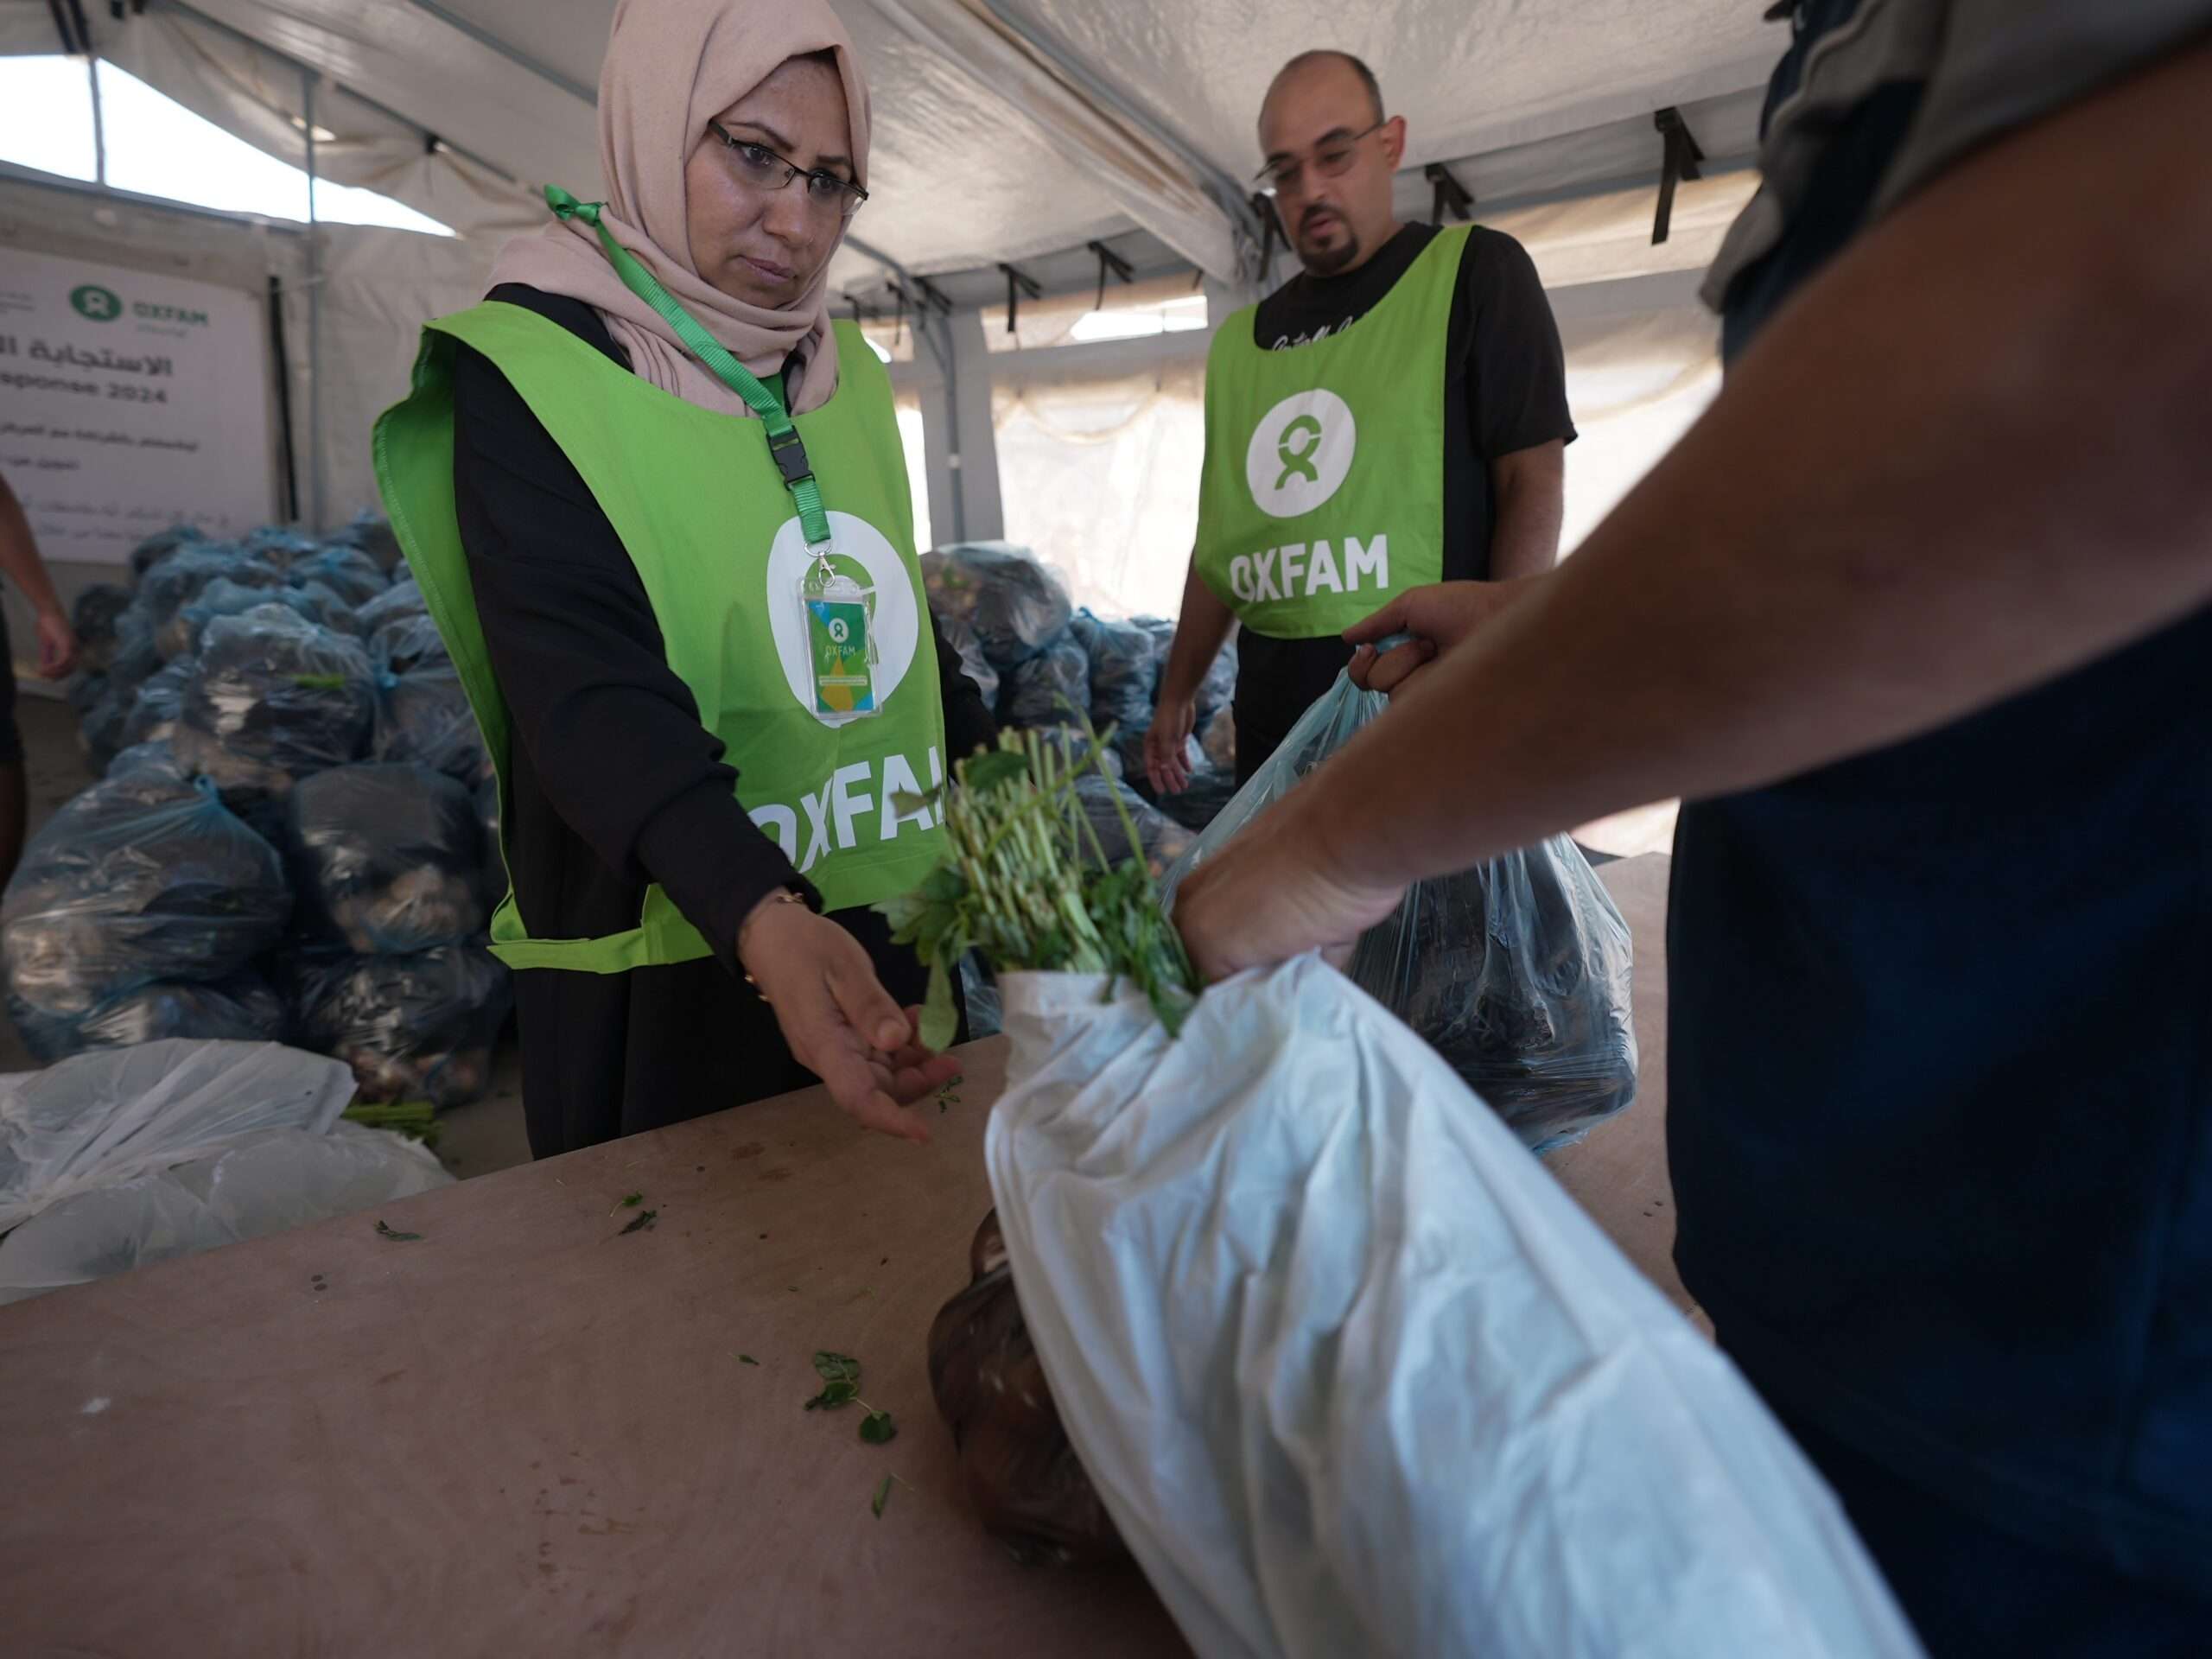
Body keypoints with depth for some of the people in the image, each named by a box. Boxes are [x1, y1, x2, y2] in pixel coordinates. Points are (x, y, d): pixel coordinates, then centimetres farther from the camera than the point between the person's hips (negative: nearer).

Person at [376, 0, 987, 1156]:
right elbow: (588, 694, -26)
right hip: (665, 974, -6)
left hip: (879, 939, 6)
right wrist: (765, 916, -41)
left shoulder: (849, 377, 7)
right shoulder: (531, 372, -12)